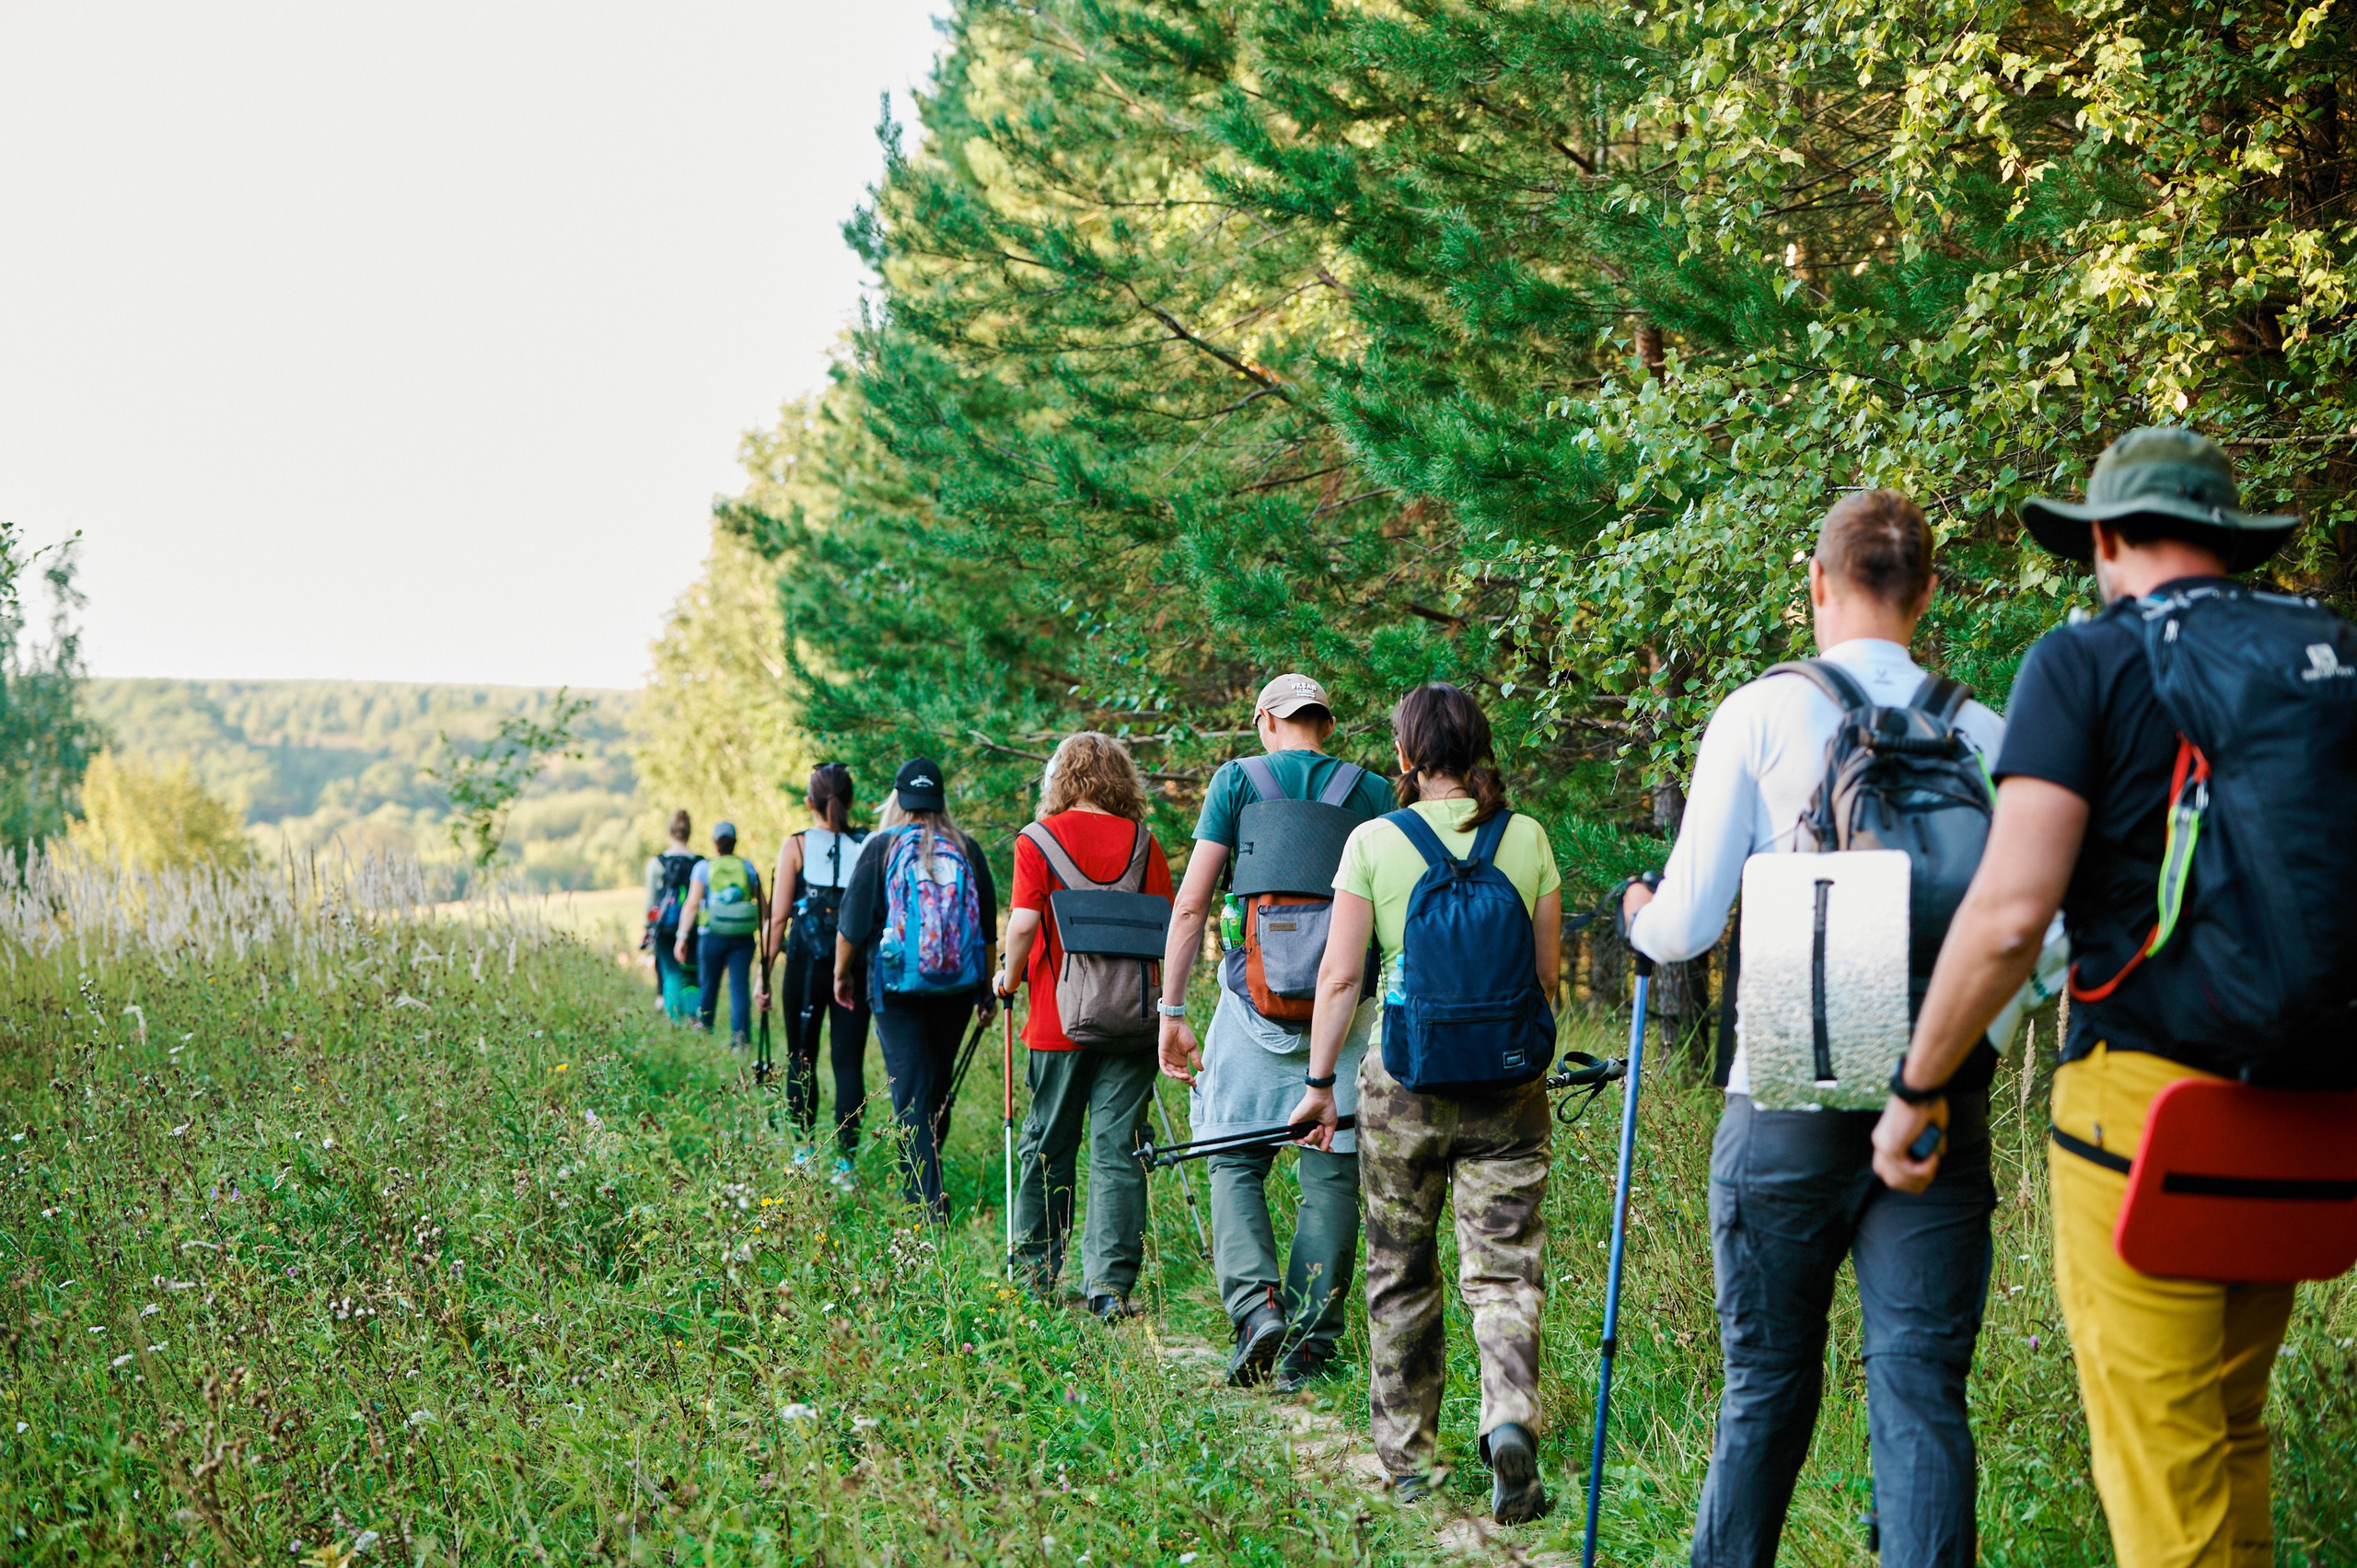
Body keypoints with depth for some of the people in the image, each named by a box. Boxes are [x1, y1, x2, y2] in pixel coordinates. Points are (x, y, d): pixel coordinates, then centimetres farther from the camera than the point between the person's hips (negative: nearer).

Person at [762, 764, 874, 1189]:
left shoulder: (796, 846, -4)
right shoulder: (868, 846, 0)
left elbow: (779, 917, -5)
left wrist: (764, 974, 2)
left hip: (806, 963, -1)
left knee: (801, 1058, 14)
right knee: (849, 1062, 3)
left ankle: (804, 1150, 19)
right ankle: (845, 1162, 0)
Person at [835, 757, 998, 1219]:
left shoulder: (881, 848, -7)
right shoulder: (967, 849, 1)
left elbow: (854, 924, -4)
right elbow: (988, 926, 7)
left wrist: (842, 974, 12)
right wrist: (987, 990, 17)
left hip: (898, 987, -3)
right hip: (957, 989, 3)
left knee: (911, 1094, -2)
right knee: (938, 1088, 18)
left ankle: (927, 1204, -9)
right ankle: (925, 1179, 33)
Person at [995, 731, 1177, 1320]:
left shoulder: (1039, 840, -5)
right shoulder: (1142, 841, 2)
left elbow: (1024, 923, -13)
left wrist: (1009, 978, 5)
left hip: (1057, 1022, -1)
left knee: (1046, 1144, 12)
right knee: (1118, 1149, 1)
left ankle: (1038, 1270, 22)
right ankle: (1110, 1283, -4)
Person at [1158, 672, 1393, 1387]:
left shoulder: (1236, 780, 2)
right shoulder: (1372, 791, 6)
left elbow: (1190, 906, -2)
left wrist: (1172, 1012, 2)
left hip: (1258, 998, -1)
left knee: (1235, 1163, 9)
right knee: (1332, 1173, 6)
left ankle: (1256, 1305, -11)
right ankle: (1307, 1347, 6)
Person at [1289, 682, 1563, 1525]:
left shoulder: (1373, 841, -5)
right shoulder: (1526, 838, 1)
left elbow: (1340, 975, -5)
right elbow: (1546, 973, 6)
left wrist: (1318, 1083, 4)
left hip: (1401, 1080, 0)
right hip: (1507, 1082, 1)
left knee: (1400, 1278, 13)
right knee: (1505, 1269, 3)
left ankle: (1407, 1462, 22)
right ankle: (1510, 1421, -21)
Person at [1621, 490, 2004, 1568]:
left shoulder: (1761, 713, -1)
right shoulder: (1983, 735, 3)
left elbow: (1686, 924, -2)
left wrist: (1639, 913, 21)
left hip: (1788, 1106, -1)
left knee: (1766, 1390, 12)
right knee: (1921, 1397, 2)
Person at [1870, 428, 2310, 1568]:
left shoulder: (2087, 663, -6)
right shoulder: (2316, 665, 11)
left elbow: (2008, 913, -14)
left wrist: (1918, 1088, -3)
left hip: (2141, 1092, -6)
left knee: (2161, 1466, 0)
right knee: (2232, 1438, 19)